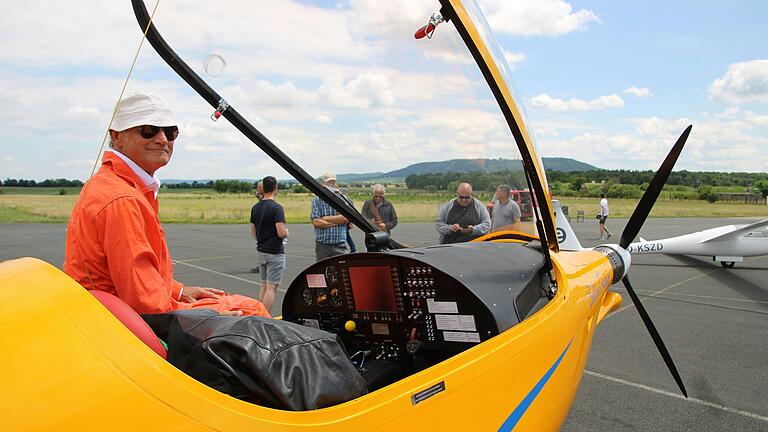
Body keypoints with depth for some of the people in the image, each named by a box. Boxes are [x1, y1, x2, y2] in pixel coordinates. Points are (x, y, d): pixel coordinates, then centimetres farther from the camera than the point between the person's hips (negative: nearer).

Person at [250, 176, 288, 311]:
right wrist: (287, 232, -1)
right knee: (271, 287, -5)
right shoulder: (277, 208, -16)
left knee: (264, 286, 17)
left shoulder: (255, 208, 7)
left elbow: (253, 232, 14)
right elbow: (281, 233, -22)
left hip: (261, 251, 8)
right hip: (275, 252, -8)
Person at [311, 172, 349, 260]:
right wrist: (336, 222, -7)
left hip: (339, 245, 0)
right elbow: (315, 222, -8)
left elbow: (345, 218, -9)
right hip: (322, 245, 0)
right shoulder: (317, 200, 4)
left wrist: (325, 218, -5)